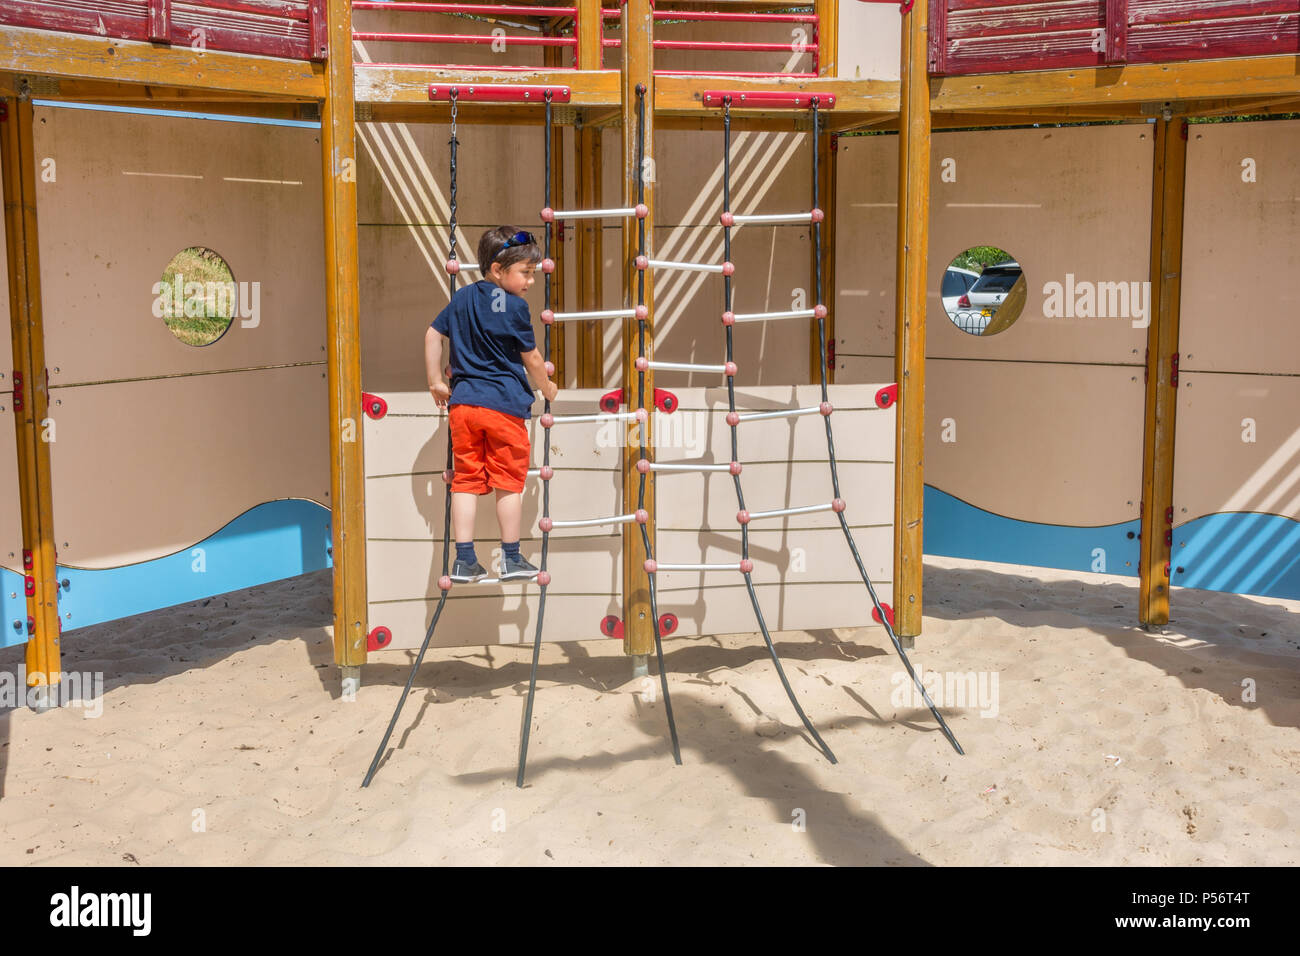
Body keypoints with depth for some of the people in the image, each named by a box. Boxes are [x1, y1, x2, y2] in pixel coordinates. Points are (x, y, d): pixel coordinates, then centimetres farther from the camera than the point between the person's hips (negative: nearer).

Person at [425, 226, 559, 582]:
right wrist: (547, 388, 16)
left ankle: (464, 560, 7)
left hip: (463, 402, 5)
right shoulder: (515, 307, -8)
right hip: (505, 405, -5)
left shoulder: (462, 297, 9)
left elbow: (433, 334, 13)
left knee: (466, 479, 8)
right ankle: (511, 559, 13)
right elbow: (532, 360, -2)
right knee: (509, 481, 5)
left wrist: (436, 382, 20)